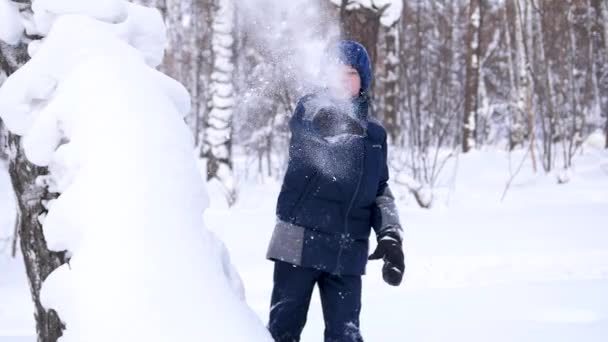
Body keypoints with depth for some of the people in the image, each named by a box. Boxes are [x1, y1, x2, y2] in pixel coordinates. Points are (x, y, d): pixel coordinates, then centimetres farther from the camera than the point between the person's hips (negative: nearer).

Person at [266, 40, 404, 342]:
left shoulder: (374, 135, 15)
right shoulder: (310, 109, 1)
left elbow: (381, 192, 19)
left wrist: (390, 236, 3)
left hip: (348, 252, 4)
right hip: (300, 241, -3)